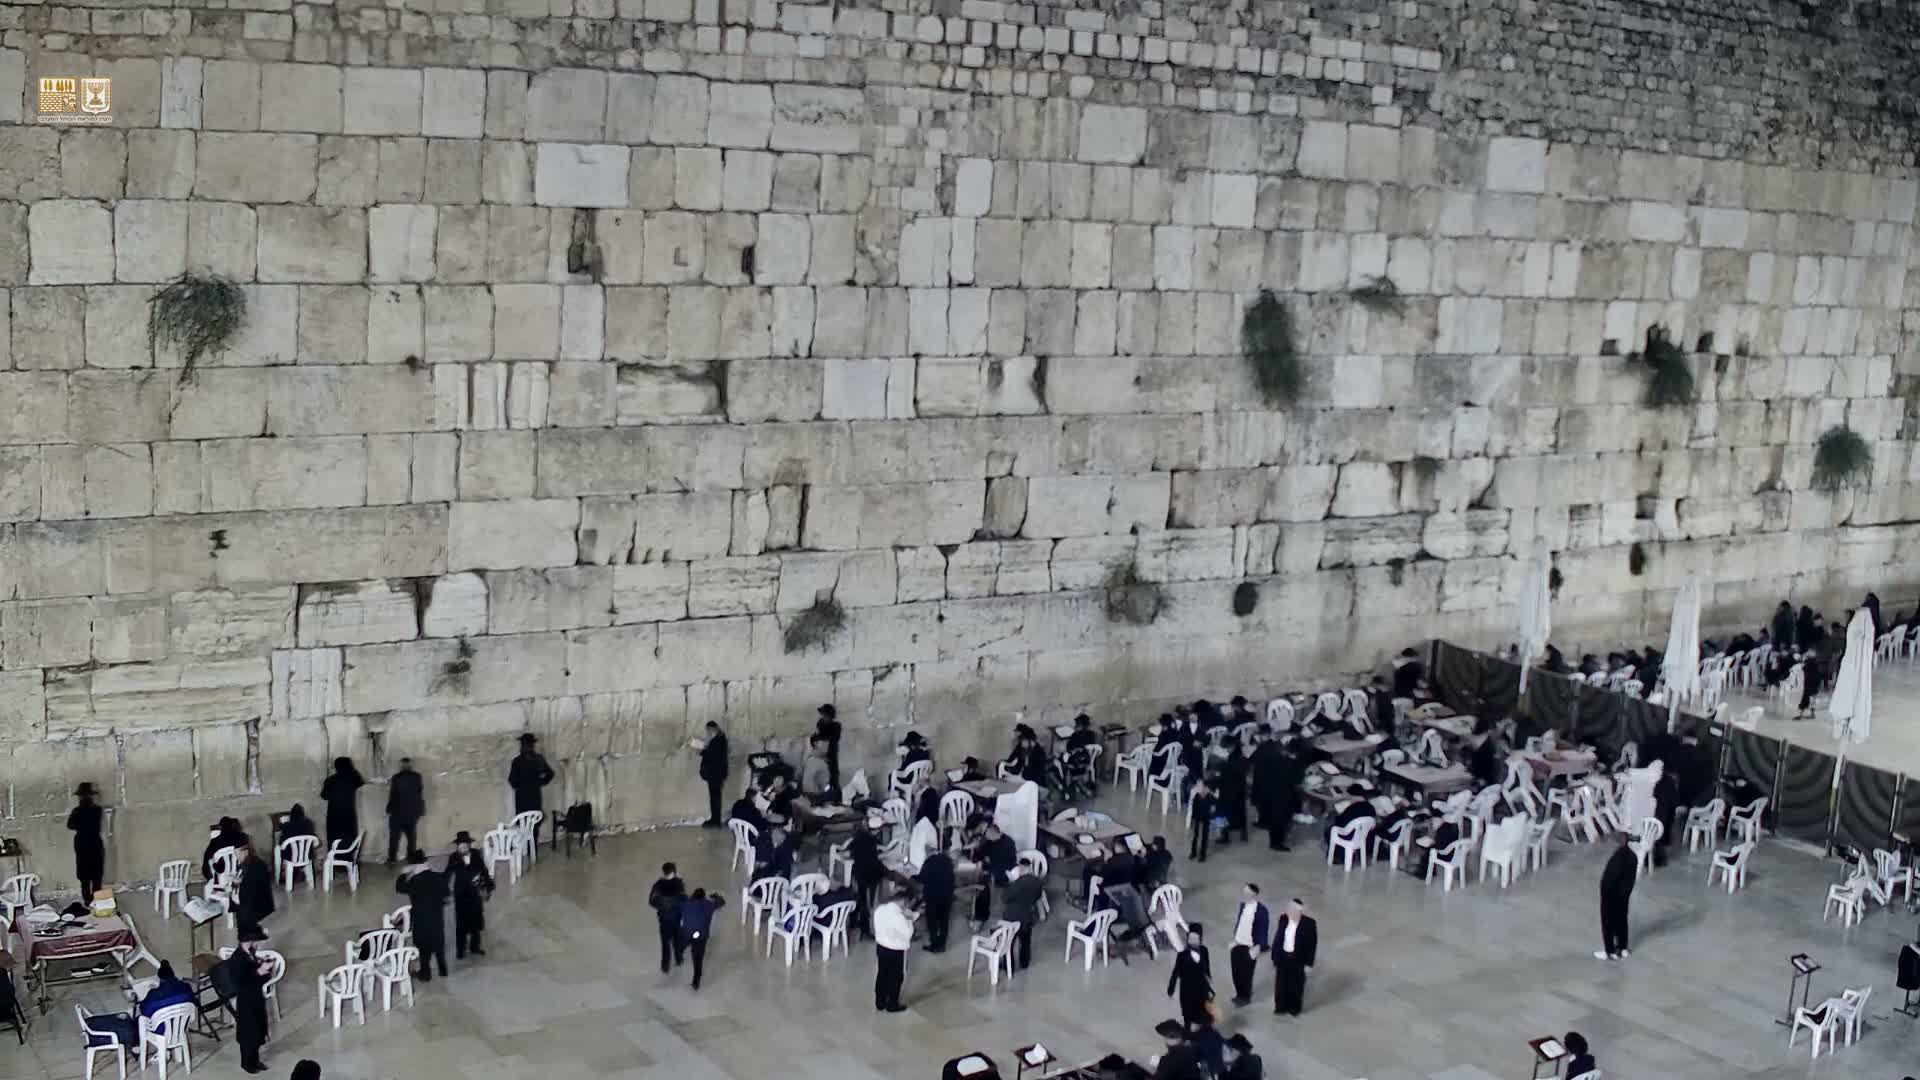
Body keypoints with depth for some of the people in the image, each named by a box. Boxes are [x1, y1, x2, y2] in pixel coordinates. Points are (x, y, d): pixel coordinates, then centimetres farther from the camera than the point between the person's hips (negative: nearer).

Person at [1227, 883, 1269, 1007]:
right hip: (1238, 944, 6)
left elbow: (1262, 930, -15)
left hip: (1250, 947, -6)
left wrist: (1257, 947, -15)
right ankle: (1240, 994, 35)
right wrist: (1235, 939, 12)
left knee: (1246, 973, 8)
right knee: (1236, 971, 15)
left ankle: (1246, 997, 28)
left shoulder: (1261, 910, -20)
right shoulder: (1243, 905, 0)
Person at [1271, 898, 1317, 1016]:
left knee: (1296, 985, 10)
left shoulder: (1309, 923, -15)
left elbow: (1312, 943, -11)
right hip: (1282, 957, 4)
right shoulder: (1284, 919, -2)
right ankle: (1281, 1007, 27)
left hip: (1298, 960, -4)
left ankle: (1294, 1008, 27)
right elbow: (1278, 937, 7)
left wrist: (1309, 963, -10)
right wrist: (1274, 957, 8)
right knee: (1281, 983, 11)